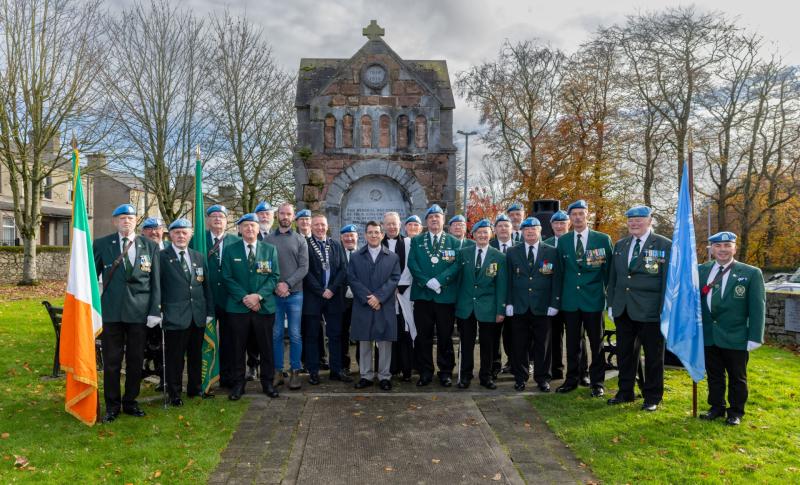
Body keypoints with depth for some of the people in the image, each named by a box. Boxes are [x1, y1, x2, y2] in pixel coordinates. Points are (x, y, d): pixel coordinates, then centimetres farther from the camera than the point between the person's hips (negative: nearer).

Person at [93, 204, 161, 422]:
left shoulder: (150, 246, 5)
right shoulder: (101, 245, 4)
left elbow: (155, 281, 3)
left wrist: (154, 311, -3)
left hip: (139, 311, 1)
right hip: (111, 311, 0)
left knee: (136, 360, 9)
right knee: (111, 361, 5)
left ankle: (130, 402, 23)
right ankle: (112, 405, 19)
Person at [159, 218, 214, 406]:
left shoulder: (199, 257, 11)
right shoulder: (162, 257, -3)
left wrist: (210, 312, 8)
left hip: (198, 316, 5)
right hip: (175, 316, -5)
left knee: (196, 355, 15)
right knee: (175, 357, 3)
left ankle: (195, 388, 30)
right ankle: (174, 393, 18)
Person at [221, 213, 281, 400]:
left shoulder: (270, 249, 6)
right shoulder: (230, 251, 5)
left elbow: (274, 276, 0)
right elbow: (227, 278, 0)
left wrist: (259, 295, -14)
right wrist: (244, 298, -13)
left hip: (264, 306, 1)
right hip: (238, 307, 0)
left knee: (266, 347, 7)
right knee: (238, 348, 6)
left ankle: (267, 382, 20)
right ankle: (238, 383, 18)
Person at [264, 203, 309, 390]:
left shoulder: (300, 239, 5)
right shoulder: (268, 239, 5)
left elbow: (304, 267, -2)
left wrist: (287, 284, -12)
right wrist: (275, 285, -10)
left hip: (294, 293, 0)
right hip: (274, 294, 0)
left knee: (295, 335, 3)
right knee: (276, 334, 5)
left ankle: (295, 372, 11)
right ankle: (278, 371, 15)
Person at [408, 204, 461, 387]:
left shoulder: (454, 242, 7)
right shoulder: (416, 241, 10)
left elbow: (456, 265, -4)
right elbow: (412, 263, -1)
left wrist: (439, 280, -17)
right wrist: (427, 281, -13)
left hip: (446, 296, -1)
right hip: (422, 295, 1)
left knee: (445, 337, 6)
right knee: (423, 336, 5)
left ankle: (446, 372, 17)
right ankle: (425, 372, 16)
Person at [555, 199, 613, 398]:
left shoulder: (603, 239, -1)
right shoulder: (563, 241, 6)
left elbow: (609, 269, 2)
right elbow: (561, 270, 10)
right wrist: (559, 295, 8)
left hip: (594, 299, -2)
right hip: (570, 299, 2)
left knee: (596, 343, 6)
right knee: (572, 343, 9)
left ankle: (597, 382, 18)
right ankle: (572, 380, 21)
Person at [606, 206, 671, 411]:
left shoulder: (665, 245, -4)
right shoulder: (620, 245, 12)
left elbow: (668, 280, -7)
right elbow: (613, 277, 15)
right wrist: (611, 304, 10)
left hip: (650, 310, -5)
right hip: (623, 310, 5)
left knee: (653, 355, 6)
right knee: (625, 353, 13)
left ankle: (652, 397, 20)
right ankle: (625, 392, 27)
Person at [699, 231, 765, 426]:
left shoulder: (751, 273, -5)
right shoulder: (701, 270, 4)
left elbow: (757, 307, -6)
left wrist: (755, 337, -10)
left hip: (736, 337, -3)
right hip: (708, 335, 3)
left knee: (737, 377, 10)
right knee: (714, 375, 15)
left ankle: (736, 412, 25)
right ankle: (716, 408, 29)